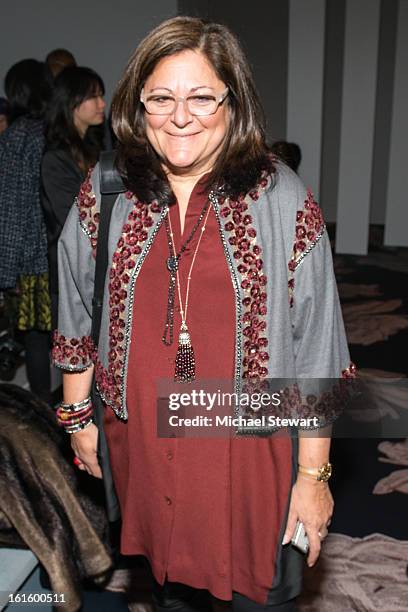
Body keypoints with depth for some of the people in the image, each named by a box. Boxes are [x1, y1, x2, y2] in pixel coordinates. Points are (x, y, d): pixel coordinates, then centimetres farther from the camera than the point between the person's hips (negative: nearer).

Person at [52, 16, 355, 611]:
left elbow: (314, 355, -10)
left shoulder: (283, 201, -13)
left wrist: (313, 474, -8)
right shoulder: (103, 194, -5)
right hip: (143, 442, 3)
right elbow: (78, 316, 7)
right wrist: (78, 415, 12)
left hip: (252, 445, -2)